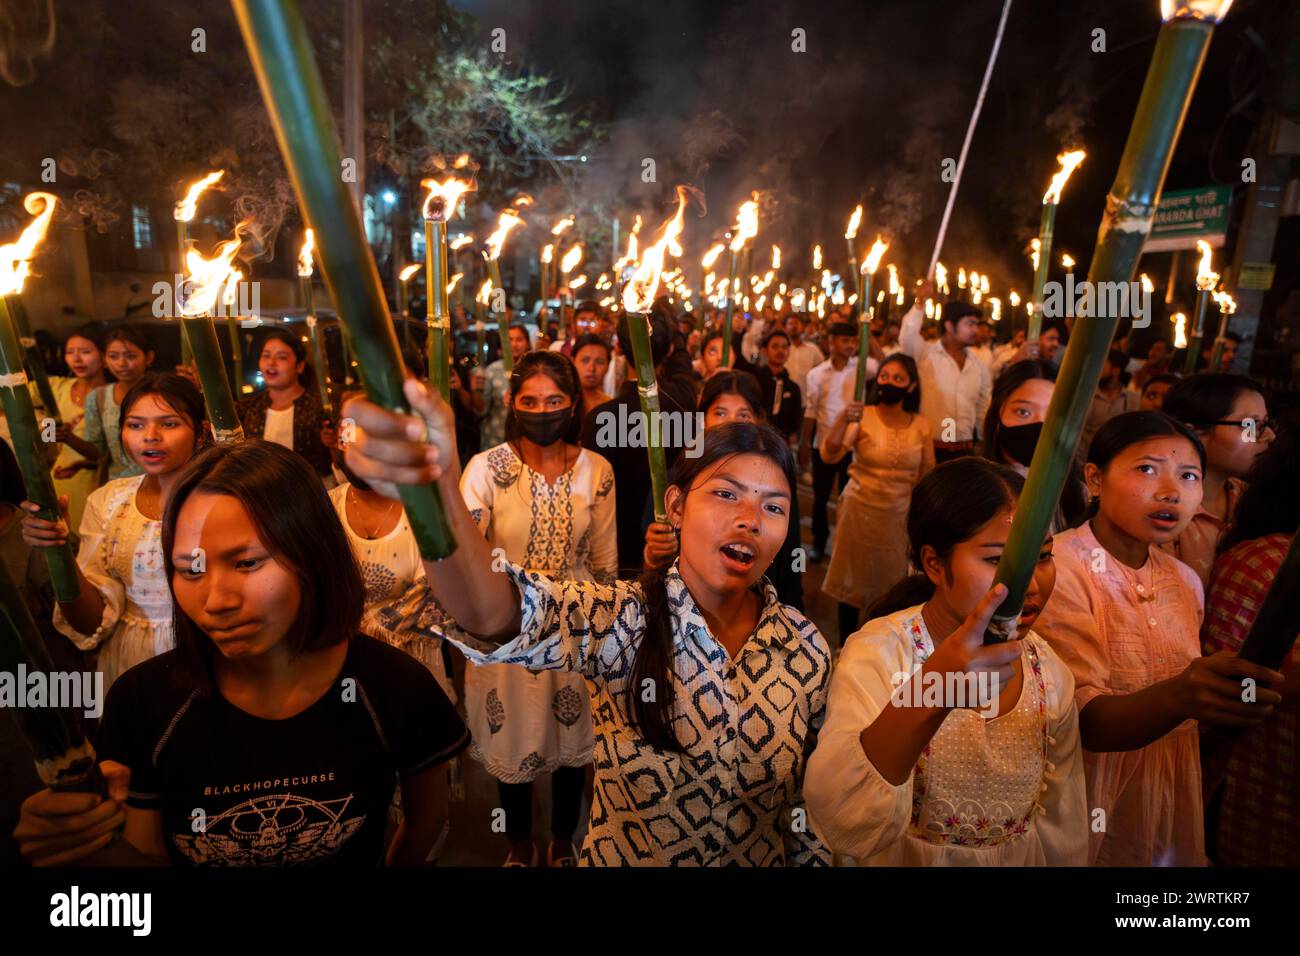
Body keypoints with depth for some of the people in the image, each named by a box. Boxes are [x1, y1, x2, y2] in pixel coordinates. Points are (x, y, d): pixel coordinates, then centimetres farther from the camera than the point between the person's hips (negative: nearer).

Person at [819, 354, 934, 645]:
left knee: (889, 582, 14)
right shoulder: (863, 417, -11)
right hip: (859, 510, -2)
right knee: (854, 579, 10)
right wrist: (843, 420, -40)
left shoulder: (921, 425, -3)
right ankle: (844, 644, 27)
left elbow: (928, 475, 7)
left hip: (900, 515, 2)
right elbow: (830, 455, -24)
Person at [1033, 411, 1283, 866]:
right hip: (1087, 821, -6)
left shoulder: (1185, 581, 2)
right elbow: (1086, 720, -27)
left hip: (1174, 818, 6)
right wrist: (1178, 697, -44)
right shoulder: (1056, 568, -20)